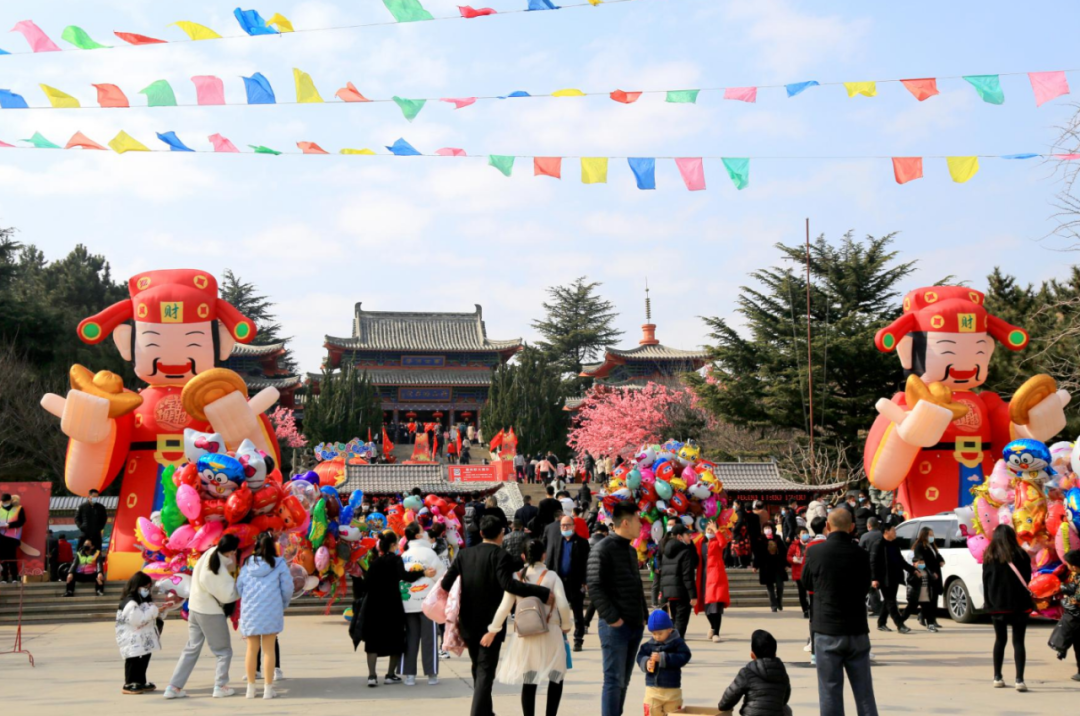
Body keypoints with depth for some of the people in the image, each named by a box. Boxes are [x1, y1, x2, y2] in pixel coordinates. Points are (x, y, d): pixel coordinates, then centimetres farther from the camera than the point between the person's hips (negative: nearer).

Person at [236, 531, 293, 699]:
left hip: (249, 612, 3)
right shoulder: (279, 564, -5)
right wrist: (284, 605, 15)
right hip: (271, 612, -2)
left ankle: (251, 688, 14)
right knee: (268, 650, 3)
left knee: (251, 649, 10)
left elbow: (239, 586, 4)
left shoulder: (247, 563, 3)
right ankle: (268, 688, 4)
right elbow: (287, 588, -3)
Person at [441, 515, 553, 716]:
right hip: (492, 622, -5)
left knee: (478, 668, 21)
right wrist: (543, 593, -26)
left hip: (468, 622, 5)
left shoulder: (464, 554, 3)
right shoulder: (501, 555, -12)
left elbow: (446, 583, -1)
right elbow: (507, 583, -27)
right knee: (485, 671, -3)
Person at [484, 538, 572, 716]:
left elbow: (504, 607, -3)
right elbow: (563, 605, -12)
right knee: (556, 677, 13)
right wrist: (565, 626, 5)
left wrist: (492, 631, 6)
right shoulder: (551, 576, -5)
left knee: (528, 681, 8)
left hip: (525, 635, 2)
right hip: (550, 633, -2)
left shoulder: (516, 577, 0)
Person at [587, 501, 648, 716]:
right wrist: (612, 618, -19)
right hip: (615, 626, -8)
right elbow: (595, 588, -17)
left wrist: (643, 615, 14)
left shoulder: (631, 551, 16)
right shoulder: (603, 550, -11)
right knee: (614, 680, -7)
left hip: (635, 626, 8)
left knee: (623, 681, 12)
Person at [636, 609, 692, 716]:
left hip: (672, 689, -2)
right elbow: (640, 656, 2)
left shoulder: (677, 643, -7)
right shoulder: (649, 645, 0)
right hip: (652, 688, 2)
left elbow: (684, 657, -18)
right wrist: (646, 663, -22)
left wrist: (663, 658, -24)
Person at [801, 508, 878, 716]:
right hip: (857, 629, 2)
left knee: (830, 692, 3)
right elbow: (865, 587, 11)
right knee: (864, 692, 10)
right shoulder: (861, 554, -4)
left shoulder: (815, 552, -9)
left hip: (827, 629, -2)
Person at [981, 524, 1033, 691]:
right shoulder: (1020, 555, -7)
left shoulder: (989, 557, -2)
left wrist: (989, 603, 8)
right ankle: (1019, 680, -10)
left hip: (997, 605, 2)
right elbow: (1027, 578, 3)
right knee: (1018, 641, 1)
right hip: (1018, 604, -2)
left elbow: (986, 582, 1)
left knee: (1000, 640, 15)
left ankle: (997, 678, 17)